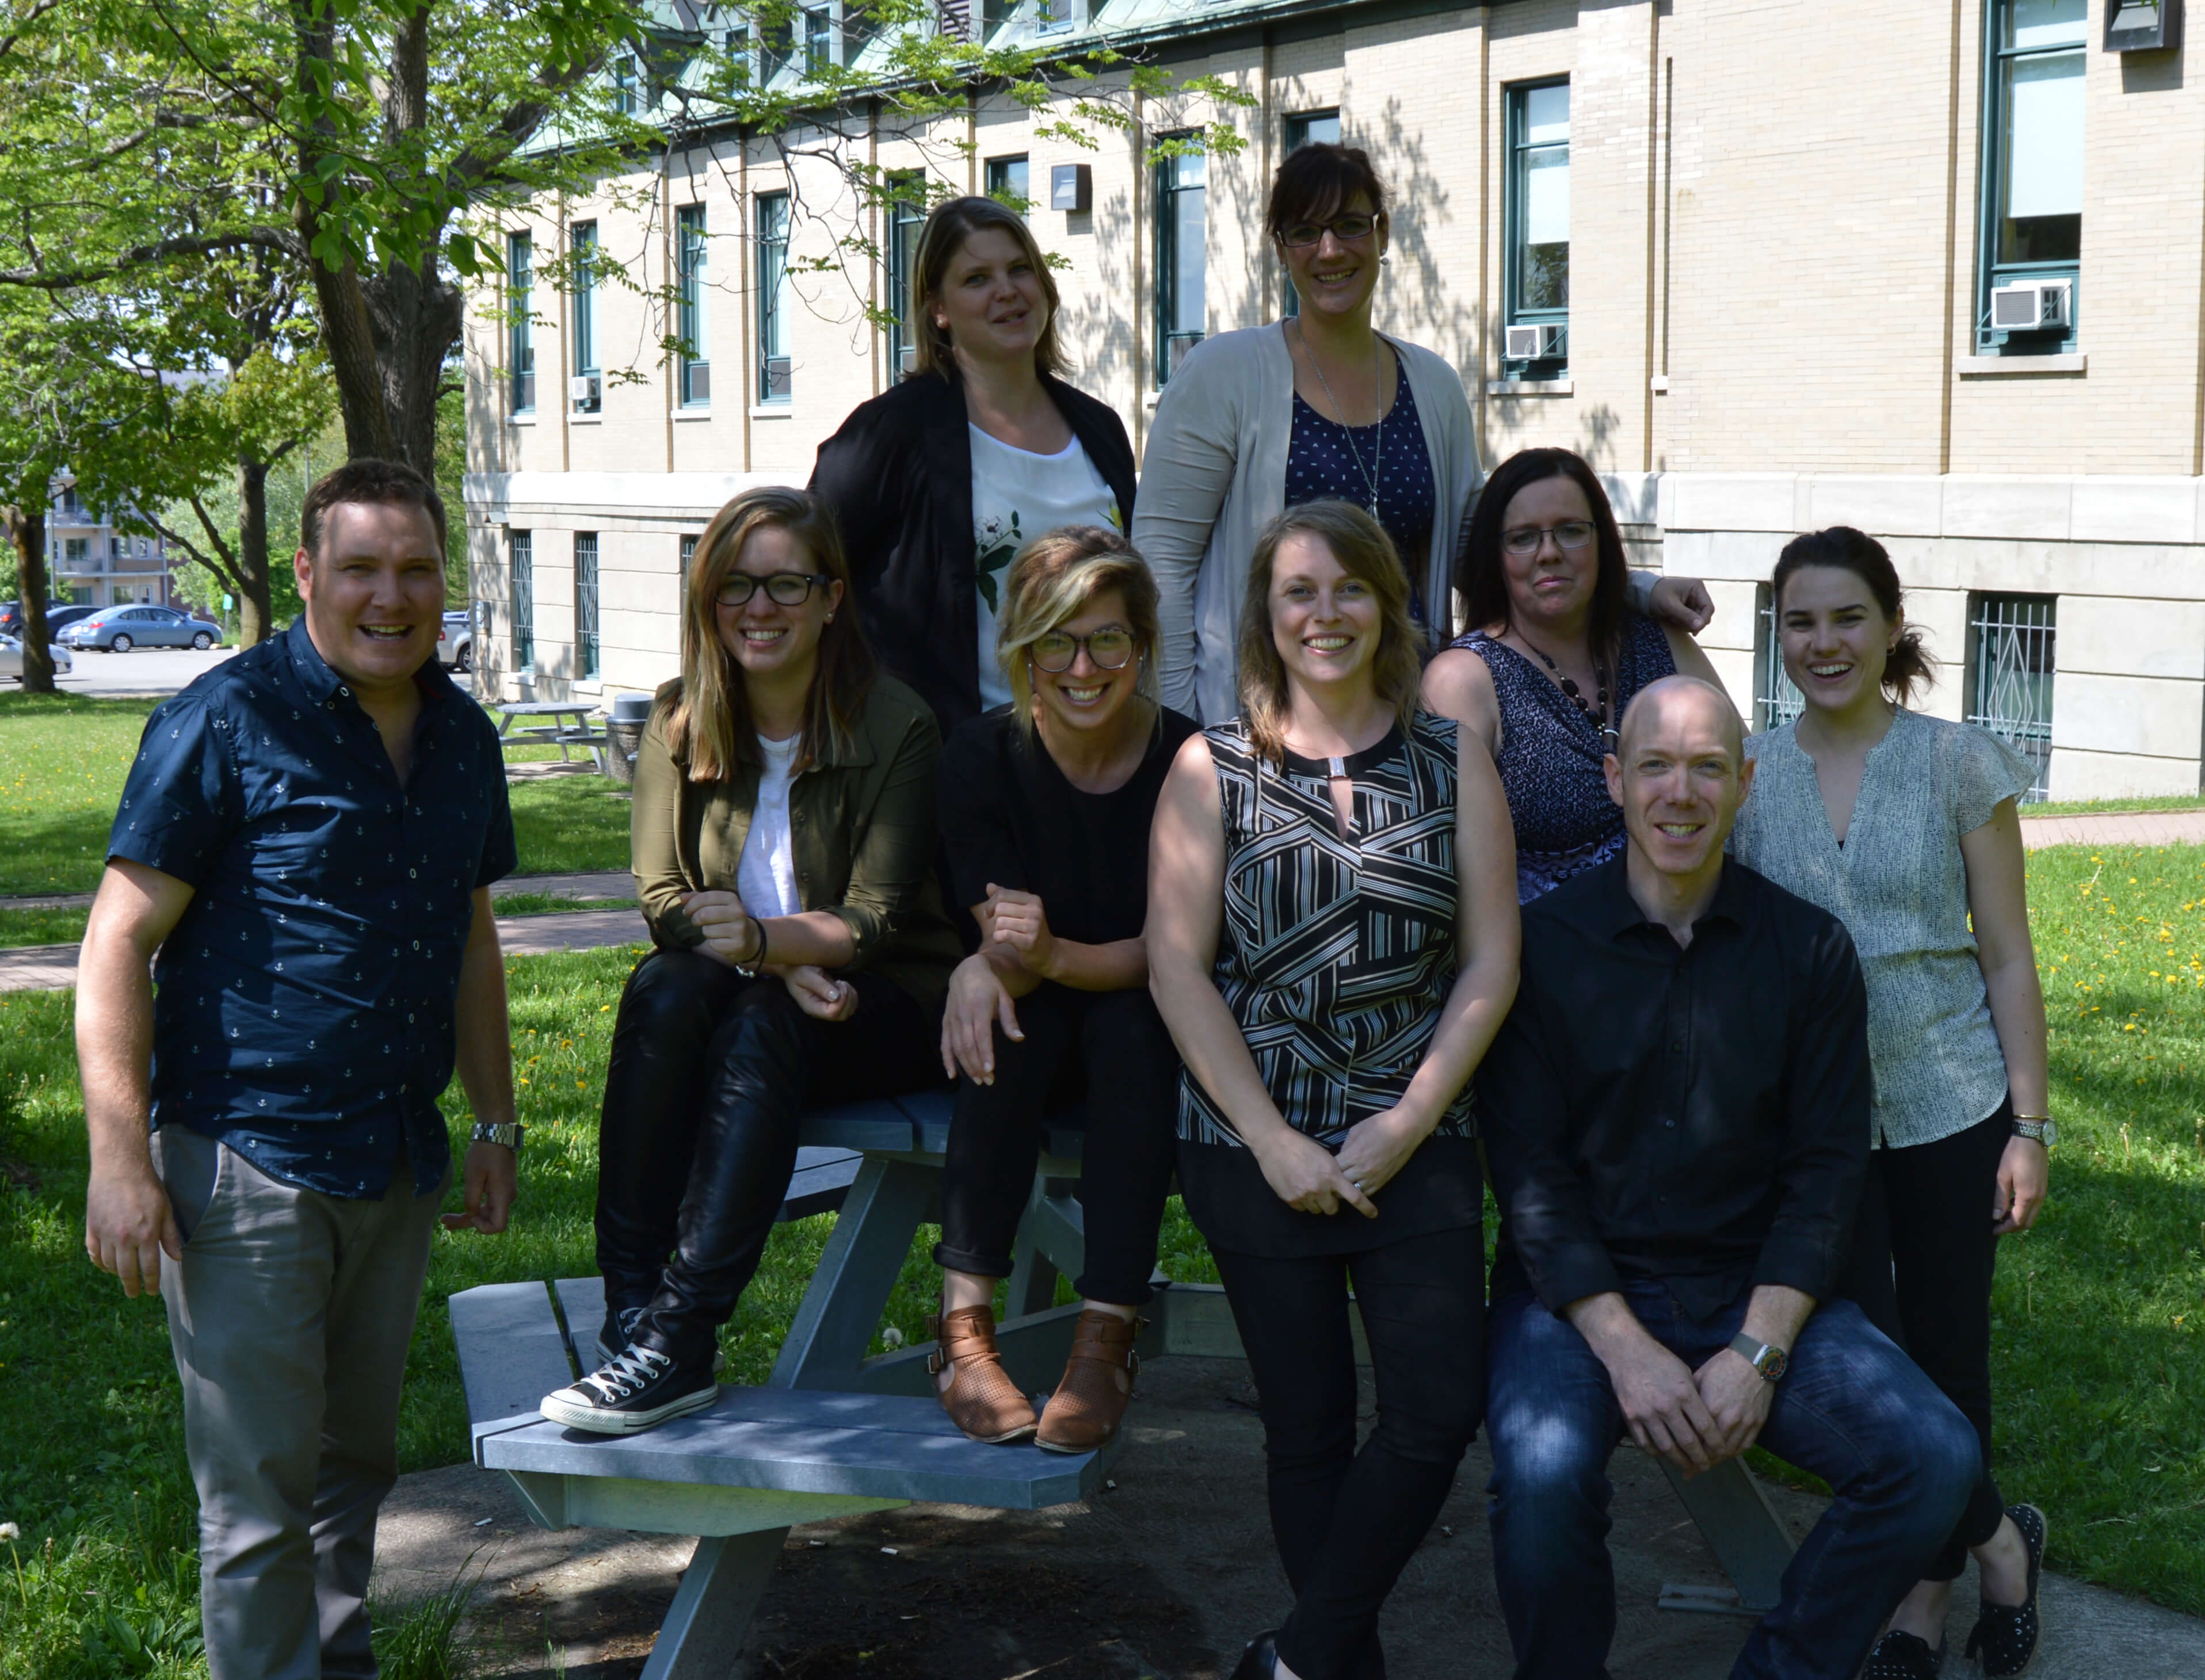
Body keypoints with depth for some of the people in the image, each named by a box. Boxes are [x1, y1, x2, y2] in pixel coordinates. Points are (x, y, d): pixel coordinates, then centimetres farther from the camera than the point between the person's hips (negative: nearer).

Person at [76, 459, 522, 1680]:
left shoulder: (462, 736, 10)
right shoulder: (226, 720, -10)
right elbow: (118, 945, -12)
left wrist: (496, 1125, 20)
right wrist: (121, 1162, -18)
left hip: (396, 1161, 7)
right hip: (246, 1162, -6)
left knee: (355, 1464, 19)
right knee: (259, 1496, -1)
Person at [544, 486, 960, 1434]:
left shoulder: (897, 727, -9)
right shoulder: (680, 724, 2)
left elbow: (877, 919, -13)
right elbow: (663, 900, -4)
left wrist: (765, 938, -32)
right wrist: (785, 963, -22)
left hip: (880, 1011, -3)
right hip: (748, 997, 3)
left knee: (760, 1025, -34)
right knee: (663, 991, -30)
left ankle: (677, 1343, -38)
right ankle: (630, 1313, -33)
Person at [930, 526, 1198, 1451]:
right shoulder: (984, 758, -8)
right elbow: (1007, 939, -12)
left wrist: (1053, 955, -36)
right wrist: (985, 968, -38)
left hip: (1148, 1021, -1)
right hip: (1039, 1039, 1)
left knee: (1132, 1027, -33)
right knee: (1001, 1023, -31)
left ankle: (1106, 1340, -32)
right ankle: (964, 1330, -30)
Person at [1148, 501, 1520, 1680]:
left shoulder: (1452, 761, 5)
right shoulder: (1211, 767, 2)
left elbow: (1491, 963, 1)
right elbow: (1177, 967, -3)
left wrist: (1409, 1122, -9)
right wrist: (1274, 1141, -10)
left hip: (1416, 1146, 1)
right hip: (1254, 1151, -1)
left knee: (1438, 1412, -7)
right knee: (1308, 1431, 6)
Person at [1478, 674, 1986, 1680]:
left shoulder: (1810, 950, 3)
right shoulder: (1542, 946, -3)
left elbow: (1826, 1169, 1)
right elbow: (1529, 1171, -6)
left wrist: (1758, 1352, -11)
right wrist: (1625, 1348, -16)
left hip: (1754, 1294, 3)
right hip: (1580, 1294, -2)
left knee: (1936, 1457, -19)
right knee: (1544, 1474, -32)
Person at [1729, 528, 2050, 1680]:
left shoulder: (1961, 765, -3)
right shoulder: (1743, 776, 2)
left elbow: (2007, 960, 0)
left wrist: (2029, 1127, -3)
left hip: (1950, 1106, -1)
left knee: (1947, 1354, 8)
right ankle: (2000, 1539, 22)